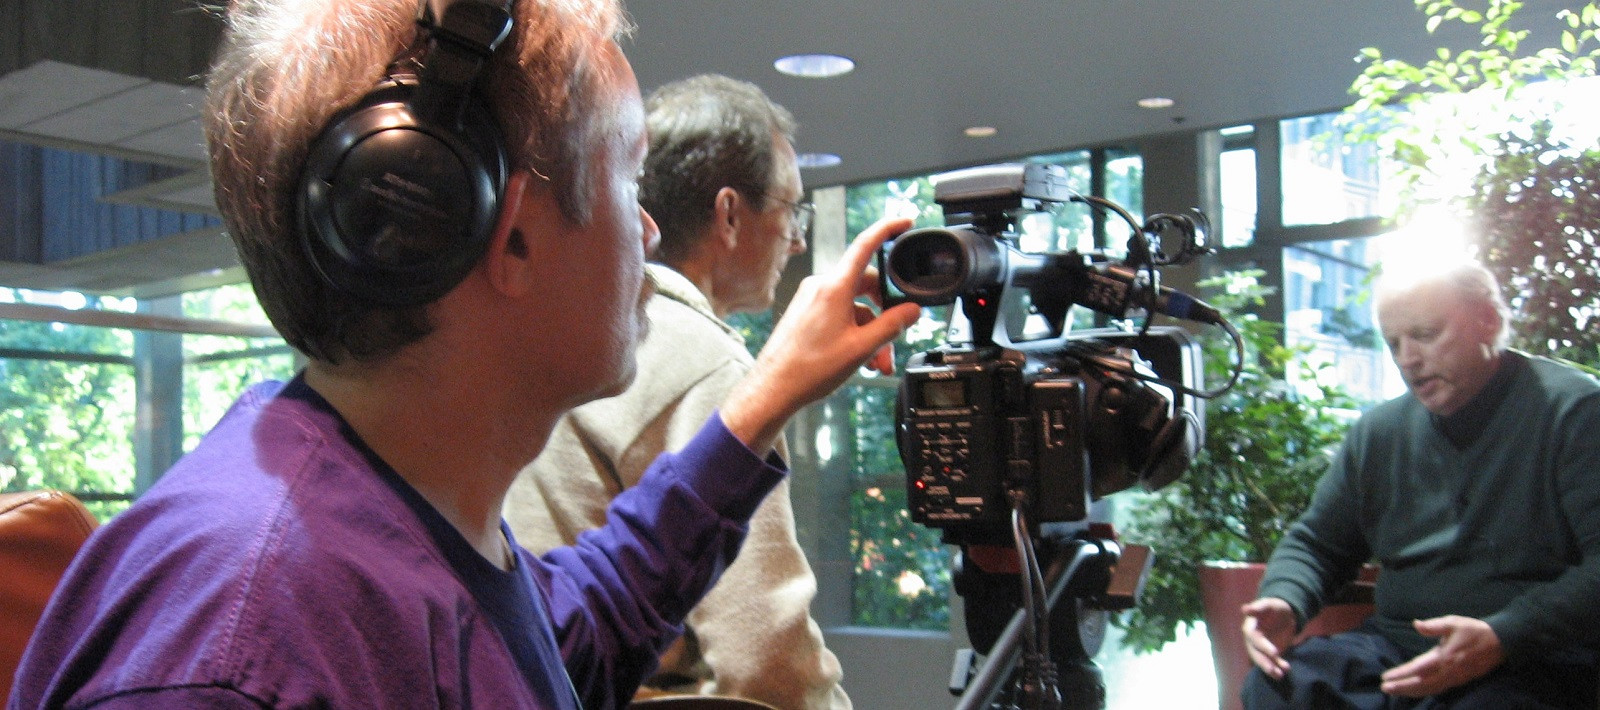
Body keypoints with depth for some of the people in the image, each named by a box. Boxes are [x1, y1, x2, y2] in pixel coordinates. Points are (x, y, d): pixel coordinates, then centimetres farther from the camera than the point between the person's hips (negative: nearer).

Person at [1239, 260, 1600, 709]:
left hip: (1534, 666, -4)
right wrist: (1283, 602, -4)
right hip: (1396, 648, 5)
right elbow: (1317, 542, 20)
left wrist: (1502, 638, -27)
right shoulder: (1380, 431, 14)